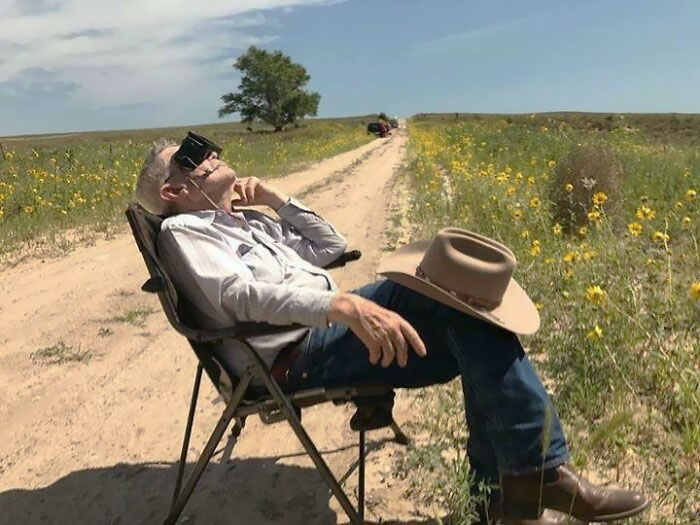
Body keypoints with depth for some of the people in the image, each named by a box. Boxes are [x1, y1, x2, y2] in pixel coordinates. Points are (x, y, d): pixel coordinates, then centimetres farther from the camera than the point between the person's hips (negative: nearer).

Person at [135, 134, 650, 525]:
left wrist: (277, 199, 16)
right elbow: (238, 294, -16)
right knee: (441, 286, -24)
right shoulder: (183, 230, 4)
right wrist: (339, 303, -32)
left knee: (475, 336, -10)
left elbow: (331, 245, 27)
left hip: (330, 332, 8)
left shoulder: (251, 222, 28)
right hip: (294, 356, -8)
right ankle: (539, 473, -18)